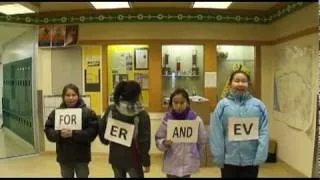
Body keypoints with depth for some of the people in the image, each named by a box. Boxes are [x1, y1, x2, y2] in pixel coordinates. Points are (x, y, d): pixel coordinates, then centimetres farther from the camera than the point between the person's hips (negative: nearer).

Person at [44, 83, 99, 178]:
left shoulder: (87, 112, -9)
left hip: (81, 156, -2)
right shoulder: (56, 112, 0)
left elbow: (92, 132, -16)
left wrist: (74, 134, -25)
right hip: (64, 157, 3)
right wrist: (59, 134, -20)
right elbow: (48, 131, 0)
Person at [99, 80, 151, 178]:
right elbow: (144, 140, -14)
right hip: (133, 158, -4)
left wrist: (106, 141, 23)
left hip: (115, 156, 4)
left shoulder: (111, 110, -4)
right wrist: (146, 162, -4)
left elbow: (101, 128, 3)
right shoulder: (142, 114, -15)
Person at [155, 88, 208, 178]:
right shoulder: (167, 119, -8)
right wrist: (164, 143, -20)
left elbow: (203, 140, 4)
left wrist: (197, 157, 9)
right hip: (171, 164, 0)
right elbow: (158, 139, 1)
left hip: (188, 163, 0)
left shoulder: (195, 119, -7)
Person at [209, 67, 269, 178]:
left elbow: (264, 132, -5)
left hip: (251, 161, 1)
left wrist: (260, 157, -10)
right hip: (229, 160, -1)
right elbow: (216, 134, -8)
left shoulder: (258, 105, -4)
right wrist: (219, 158, -8)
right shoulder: (223, 105, -9)